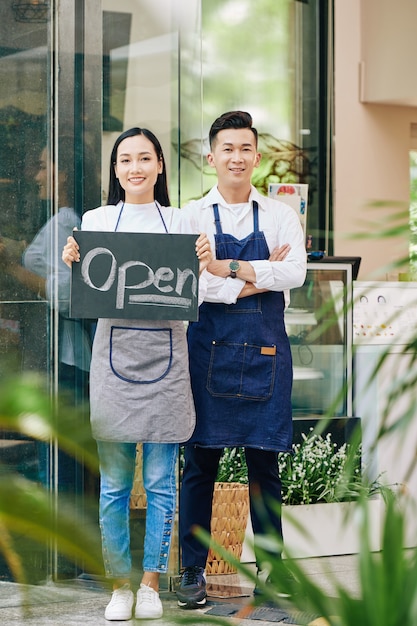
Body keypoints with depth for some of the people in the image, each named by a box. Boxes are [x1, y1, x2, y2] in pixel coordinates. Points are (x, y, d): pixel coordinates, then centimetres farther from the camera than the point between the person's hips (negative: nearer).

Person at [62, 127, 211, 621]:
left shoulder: (179, 222, 8)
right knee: (114, 483, 2)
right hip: (114, 354, 0)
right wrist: (72, 265, -10)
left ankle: (151, 582, 13)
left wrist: (202, 265, -9)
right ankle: (119, 584, 12)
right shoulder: (95, 221, 7)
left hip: (164, 356, 0)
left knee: (160, 482, 3)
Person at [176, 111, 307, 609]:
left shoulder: (280, 217, 8)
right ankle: (193, 571, 10)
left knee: (264, 463, 7)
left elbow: (295, 273, -8)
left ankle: (271, 567, 17)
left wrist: (228, 268, -12)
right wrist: (258, 278, -11)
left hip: (264, 352, 1)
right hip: (207, 348, -1)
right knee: (200, 461, 2)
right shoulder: (191, 217, 3)